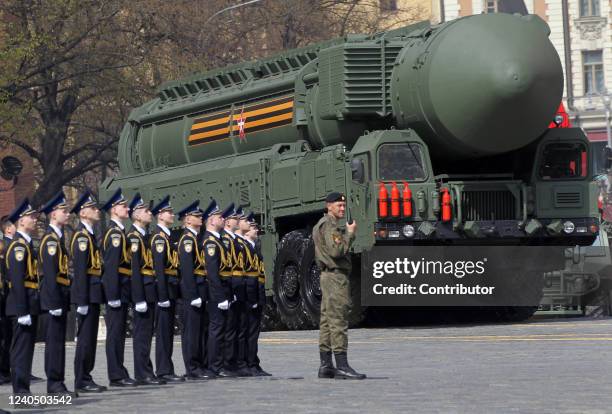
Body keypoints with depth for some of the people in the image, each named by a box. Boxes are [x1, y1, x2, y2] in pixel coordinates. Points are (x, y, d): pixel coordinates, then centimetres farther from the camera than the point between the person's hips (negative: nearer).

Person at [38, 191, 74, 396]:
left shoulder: (58, 237, 17)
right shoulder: (50, 239, -13)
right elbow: (50, 274, -19)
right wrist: (55, 303, -22)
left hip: (60, 297, 10)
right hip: (53, 296, -10)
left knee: (57, 340, 10)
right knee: (54, 340, -8)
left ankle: (57, 384, 13)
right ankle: (55, 384, -7)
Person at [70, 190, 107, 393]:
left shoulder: (89, 234, 17)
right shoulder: (81, 235, -13)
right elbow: (80, 269, -19)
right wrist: (82, 300, -22)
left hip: (93, 293, 10)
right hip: (87, 292, -10)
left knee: (90, 337, 11)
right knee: (85, 336, -7)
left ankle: (86, 378, 16)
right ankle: (82, 381, -4)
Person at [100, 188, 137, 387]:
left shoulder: (119, 232, 18)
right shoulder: (115, 232, -13)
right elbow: (111, 266, -20)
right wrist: (113, 295, -24)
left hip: (121, 291, 10)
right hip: (117, 288, -10)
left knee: (119, 332, 11)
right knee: (115, 332, -7)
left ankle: (118, 374, 15)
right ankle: (117, 376, -5)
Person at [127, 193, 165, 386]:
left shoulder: (144, 236, 18)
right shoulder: (133, 237, -13)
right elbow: (135, 269, -19)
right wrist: (139, 298, -23)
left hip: (149, 291, 10)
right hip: (142, 290, -10)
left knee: (146, 332, 11)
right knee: (142, 332, -8)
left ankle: (145, 372, 15)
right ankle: (143, 374, -7)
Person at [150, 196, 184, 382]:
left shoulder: (167, 236, 19)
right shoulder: (158, 236, -12)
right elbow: (159, 267, -19)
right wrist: (163, 295, -23)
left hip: (171, 290, 10)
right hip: (165, 288, -10)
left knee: (168, 331, 11)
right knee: (163, 330, -8)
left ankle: (166, 370, 14)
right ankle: (164, 371, -7)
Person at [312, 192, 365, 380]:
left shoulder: (322, 225, 21)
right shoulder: (329, 225, -12)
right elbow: (336, 251, -22)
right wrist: (350, 234, -13)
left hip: (327, 275, 11)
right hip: (336, 276, -11)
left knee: (327, 321, 10)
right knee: (338, 321, -13)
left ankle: (325, 366, 12)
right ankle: (342, 366, -17)